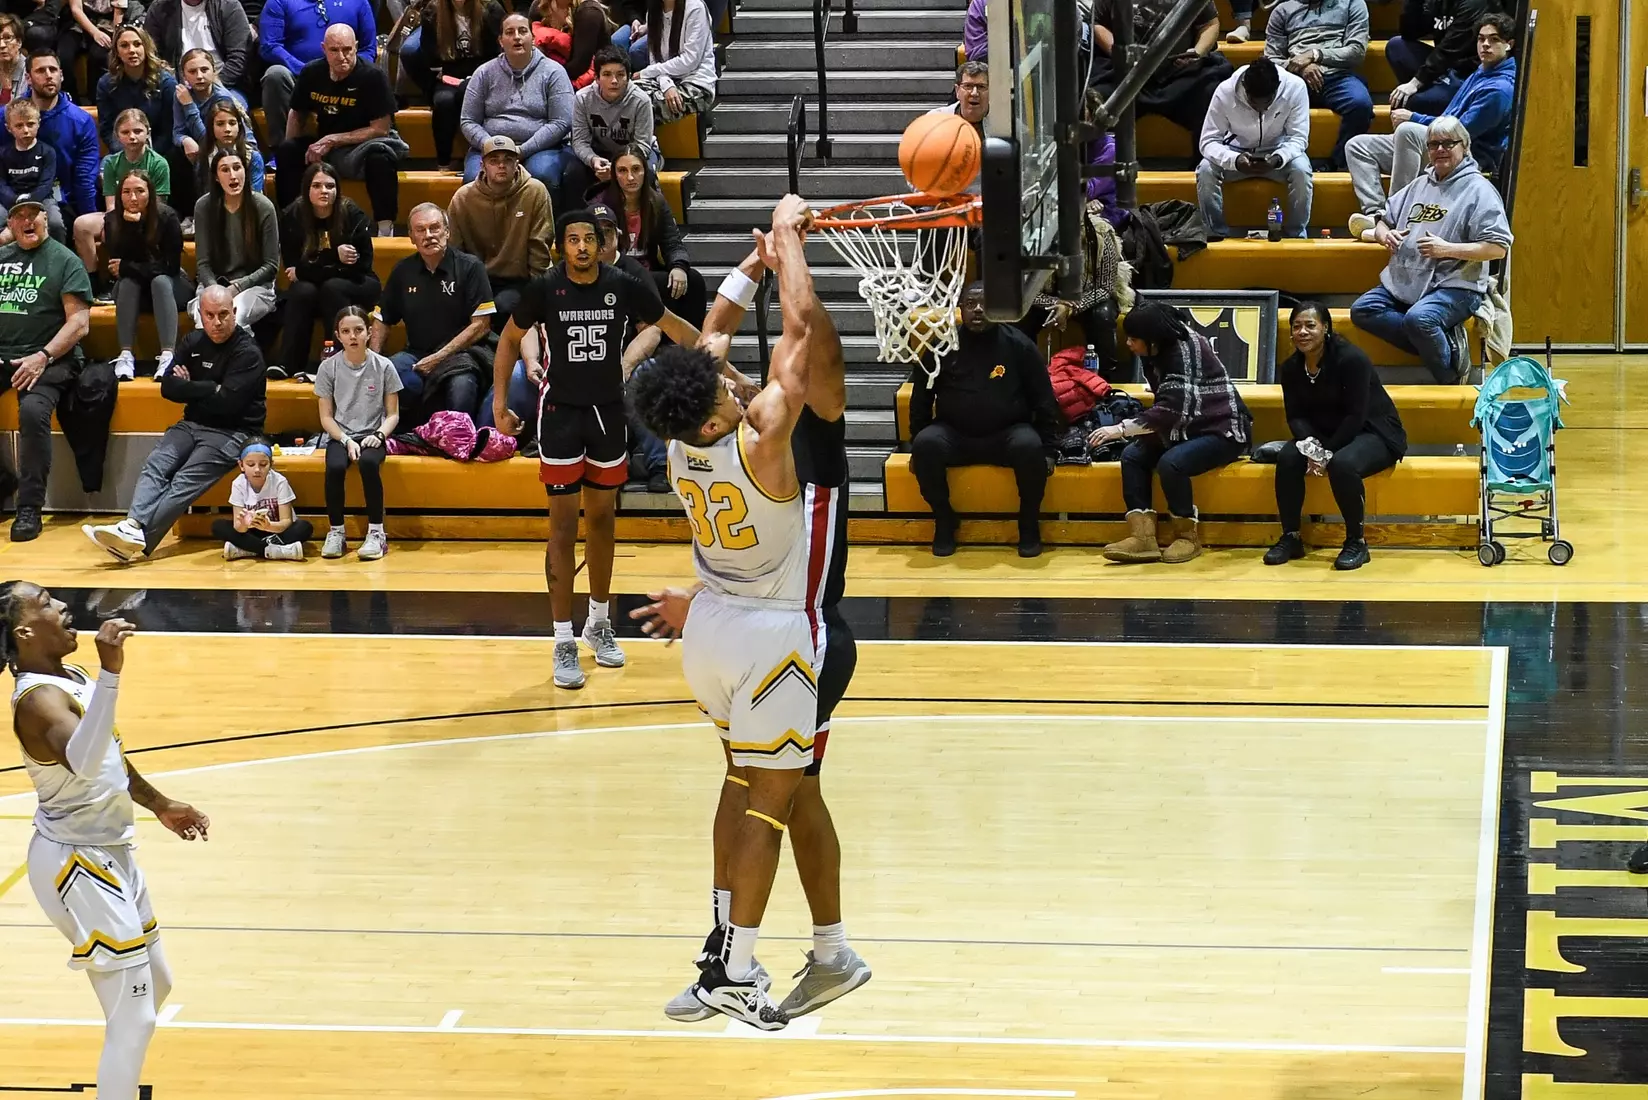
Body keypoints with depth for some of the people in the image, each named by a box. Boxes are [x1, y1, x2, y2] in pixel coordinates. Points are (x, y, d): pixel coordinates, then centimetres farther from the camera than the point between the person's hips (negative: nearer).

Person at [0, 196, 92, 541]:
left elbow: (79, 323, -4)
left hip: (50, 360, -5)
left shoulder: (64, 261, 3)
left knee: (33, 410, -33)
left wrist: (43, 357, -16)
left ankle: (29, 508, -26)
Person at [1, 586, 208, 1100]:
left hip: (109, 854, 10)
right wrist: (110, 673, -55)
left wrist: (160, 805, 30)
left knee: (155, 987, 24)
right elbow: (82, 760, -48)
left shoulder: (71, 678, 5)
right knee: (134, 1017, -10)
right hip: (77, 865, -10)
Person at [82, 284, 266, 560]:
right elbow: (169, 388, 6)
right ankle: (133, 525, -45)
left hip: (233, 432, -6)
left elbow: (229, 401, -17)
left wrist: (191, 388, -3)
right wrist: (209, 389, -8)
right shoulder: (192, 343, 13)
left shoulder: (247, 353, -7)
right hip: (193, 425, 6)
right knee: (155, 466, -23)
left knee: (186, 481, -28)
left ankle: (140, 540, -45)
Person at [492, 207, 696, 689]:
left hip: (608, 413, 2)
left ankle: (598, 622, 30)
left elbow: (677, 328, 4)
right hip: (560, 414, -2)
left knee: (602, 520, 13)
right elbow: (509, 340, 4)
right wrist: (500, 400, -2)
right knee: (564, 526, -3)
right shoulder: (544, 288, -11)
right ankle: (564, 642, 1)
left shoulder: (624, 287, -8)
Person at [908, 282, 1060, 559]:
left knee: (1030, 447, -34)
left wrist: (1048, 450, -5)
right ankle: (944, 521, -10)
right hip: (955, 435, 1)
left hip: (1008, 434, -1)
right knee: (926, 445, -31)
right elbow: (921, 399, 9)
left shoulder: (1019, 345, -2)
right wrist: (916, 446, 3)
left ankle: (1029, 523, -11)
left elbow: (1044, 400, 1)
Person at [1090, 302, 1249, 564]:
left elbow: (1173, 407, -32)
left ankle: (1188, 537, -12)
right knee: (1132, 455, -11)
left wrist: (1122, 429, -35)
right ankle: (1143, 537, -17)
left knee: (1170, 463, -32)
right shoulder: (1159, 353, 6)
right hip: (1188, 430, 9)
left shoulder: (1185, 349, -23)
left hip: (1222, 430, -9)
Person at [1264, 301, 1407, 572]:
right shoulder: (1291, 367, -2)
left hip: (1374, 433, -6)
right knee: (1287, 458, -22)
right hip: (1325, 434, 6)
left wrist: (1327, 452, -25)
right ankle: (1290, 537, -10)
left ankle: (1357, 542, -20)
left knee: (1342, 464, -36)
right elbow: (1295, 415, -2)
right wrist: (1310, 445, -23)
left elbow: (1356, 416, -22)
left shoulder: (1351, 359, -21)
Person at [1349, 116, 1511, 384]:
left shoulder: (1478, 189, -3)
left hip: (1456, 285, -8)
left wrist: (1448, 249, -20)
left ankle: (1450, 380, -12)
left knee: (1418, 318, -36)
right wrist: (1384, 235, 1)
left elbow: (1498, 248, -10)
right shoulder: (1420, 185, 20)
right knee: (1362, 310, -14)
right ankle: (1448, 344, -16)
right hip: (1405, 282, 8)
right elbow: (1383, 221, 27)